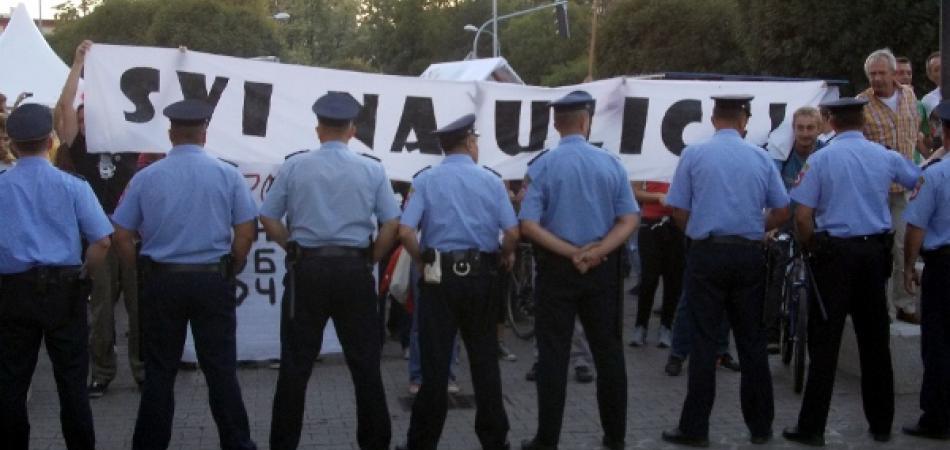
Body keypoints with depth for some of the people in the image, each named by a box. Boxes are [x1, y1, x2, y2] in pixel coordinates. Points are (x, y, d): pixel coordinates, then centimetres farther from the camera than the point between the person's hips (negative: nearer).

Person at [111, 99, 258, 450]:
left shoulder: (146, 177, -1)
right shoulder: (227, 174, -2)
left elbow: (121, 236, 1)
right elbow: (246, 231, -2)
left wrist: (140, 273, 12)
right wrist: (231, 271, 10)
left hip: (161, 281, 1)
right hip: (213, 280, 0)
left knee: (159, 371, 9)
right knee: (220, 369, 5)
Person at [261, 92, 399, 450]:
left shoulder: (294, 166, 1)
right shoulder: (372, 169, 1)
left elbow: (268, 219, 2)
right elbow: (392, 225, -2)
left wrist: (295, 250, 11)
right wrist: (370, 260, 9)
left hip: (307, 270, 0)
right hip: (354, 270, 0)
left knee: (296, 362, 6)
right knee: (364, 361, 8)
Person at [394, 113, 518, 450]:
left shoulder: (426, 180, -1)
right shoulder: (491, 181, 1)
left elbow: (405, 232, -12)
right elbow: (512, 233, -6)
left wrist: (422, 262, 3)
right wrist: (505, 255, 13)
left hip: (439, 277, -1)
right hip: (481, 277, 1)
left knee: (435, 362, 4)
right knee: (484, 360, 10)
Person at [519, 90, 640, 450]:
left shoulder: (542, 167, -6)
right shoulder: (611, 164, 0)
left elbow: (529, 225, -14)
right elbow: (629, 220, -6)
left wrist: (571, 253, -13)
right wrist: (596, 252, -13)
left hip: (557, 269, -2)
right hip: (603, 269, 2)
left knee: (553, 354, 3)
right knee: (608, 351, 11)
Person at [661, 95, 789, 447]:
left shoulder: (694, 155, -2)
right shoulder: (761, 158, 3)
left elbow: (678, 210, -3)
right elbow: (782, 212, 4)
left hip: (707, 253, -2)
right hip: (749, 254, 2)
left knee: (704, 341, 1)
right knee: (752, 341, 10)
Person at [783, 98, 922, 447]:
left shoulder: (821, 159, -6)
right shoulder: (886, 157, 3)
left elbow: (802, 217, -10)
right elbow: (921, 181, 22)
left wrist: (810, 247, 6)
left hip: (835, 252, -3)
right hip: (875, 251, 3)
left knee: (825, 342, 0)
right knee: (874, 340, 13)